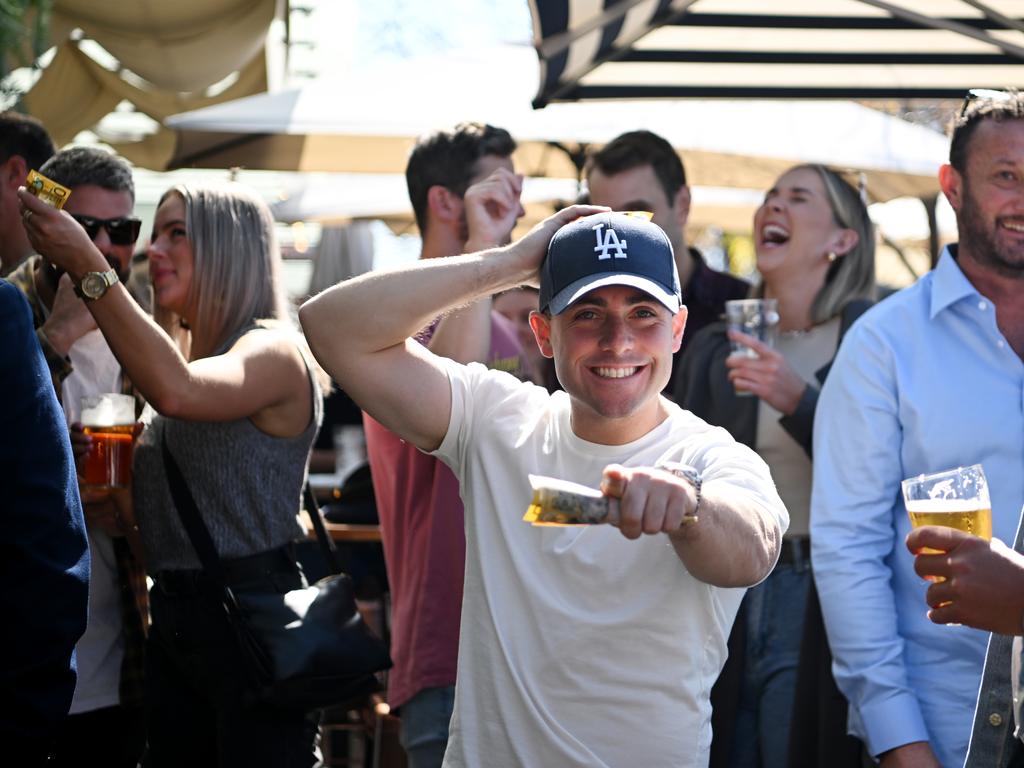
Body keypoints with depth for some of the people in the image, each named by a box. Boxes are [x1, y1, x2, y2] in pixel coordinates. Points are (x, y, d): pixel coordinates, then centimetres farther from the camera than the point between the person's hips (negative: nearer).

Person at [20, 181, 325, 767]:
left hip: (253, 615, -8)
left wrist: (88, 269, -27)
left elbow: (177, 392, -31)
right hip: (174, 619, 8)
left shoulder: (274, 350, -9)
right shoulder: (185, 356, 16)